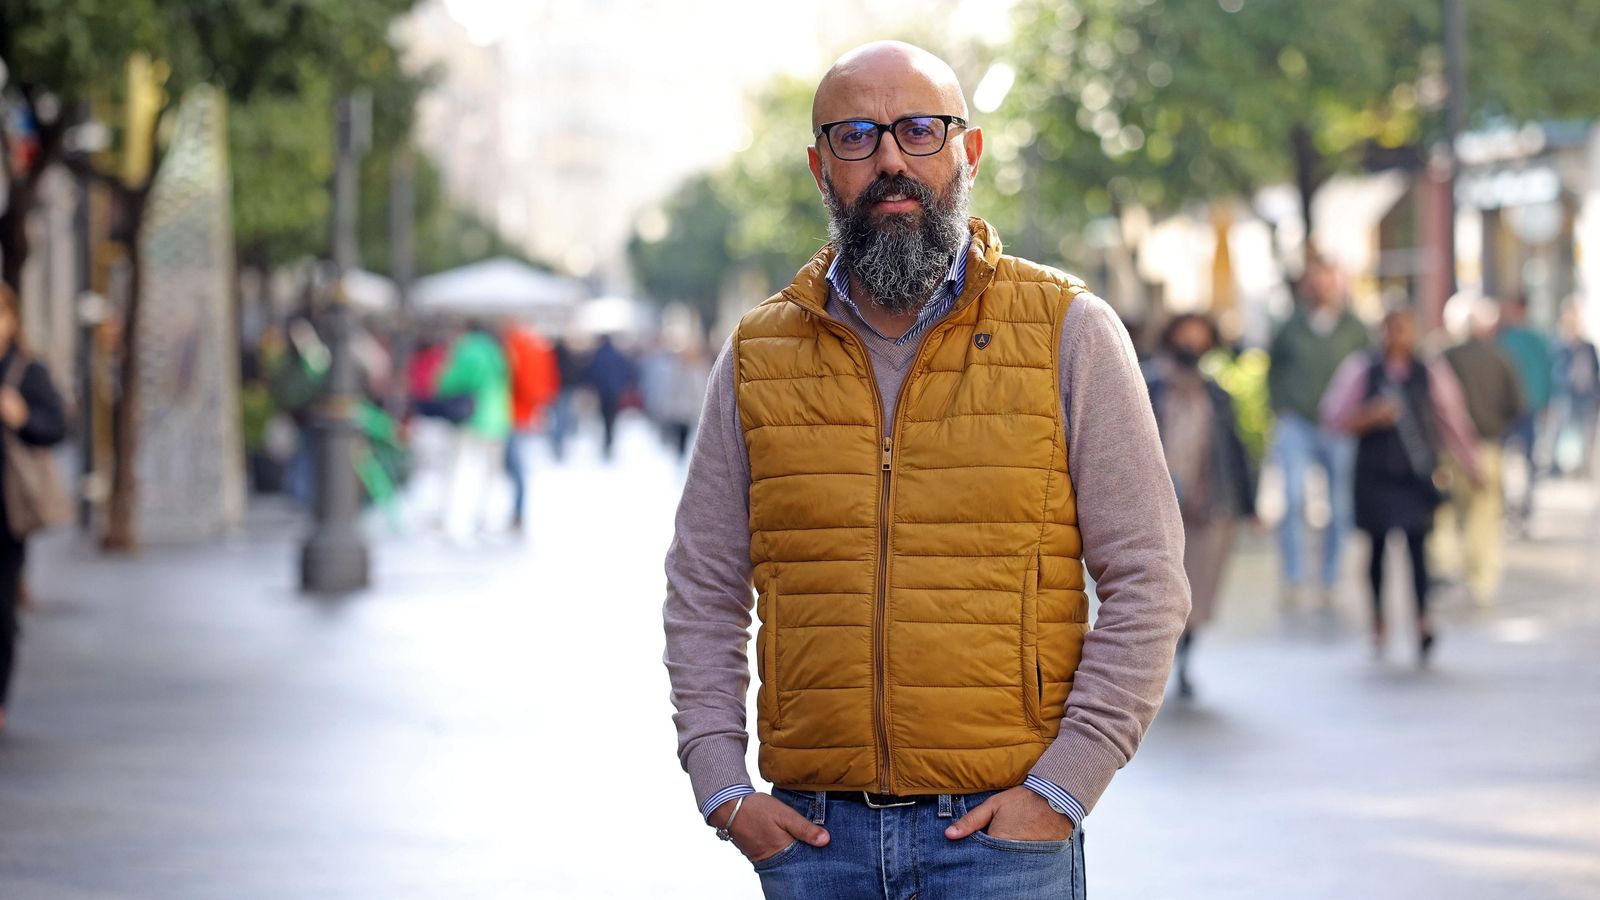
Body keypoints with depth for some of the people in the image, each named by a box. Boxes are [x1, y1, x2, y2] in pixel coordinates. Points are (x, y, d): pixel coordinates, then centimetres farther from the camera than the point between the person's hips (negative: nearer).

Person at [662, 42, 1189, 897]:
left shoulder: (1069, 331, 1)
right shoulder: (758, 357, 8)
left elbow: (1146, 581, -1)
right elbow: (702, 592, 13)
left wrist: (1062, 788, -8)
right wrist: (722, 789, 2)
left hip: (1002, 830, -2)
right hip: (812, 830, 2)